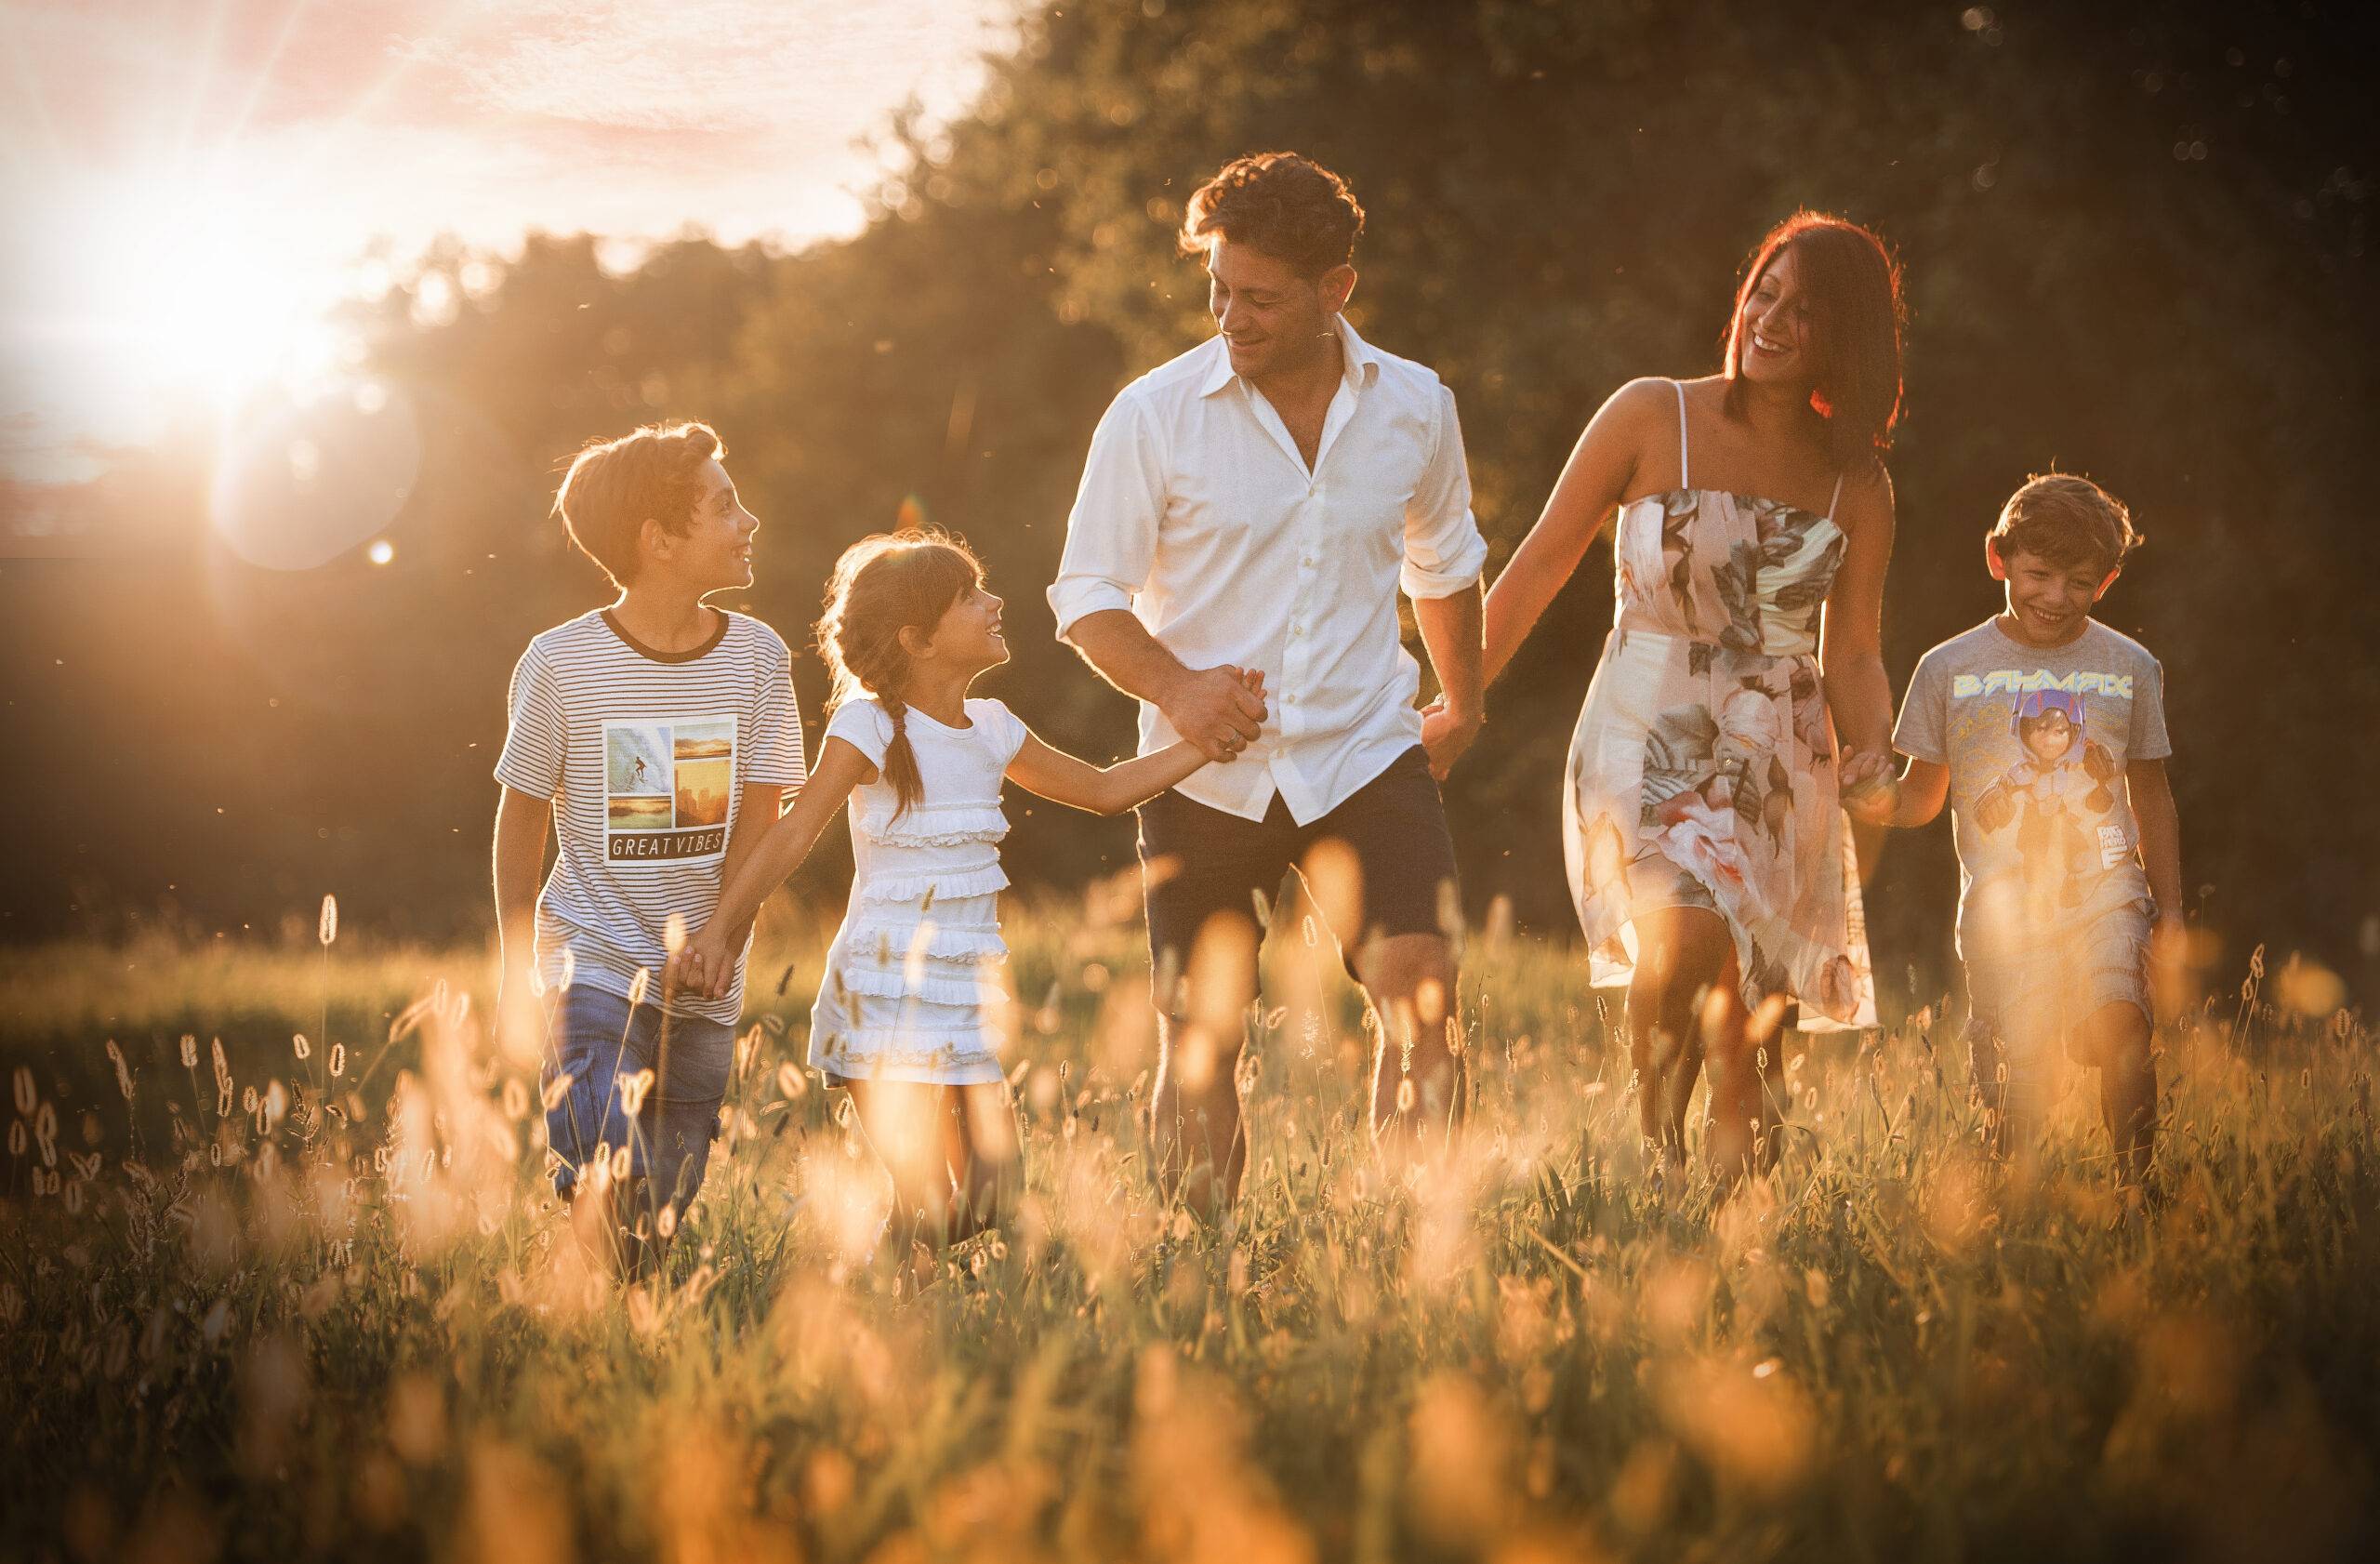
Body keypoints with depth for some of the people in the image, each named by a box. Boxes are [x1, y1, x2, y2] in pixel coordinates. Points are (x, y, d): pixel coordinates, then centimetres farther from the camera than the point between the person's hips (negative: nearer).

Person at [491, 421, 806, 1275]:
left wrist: (720, 941, -15)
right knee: (608, 1187, -17)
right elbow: (522, 821, 2)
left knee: (667, 1210, 7)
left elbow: (759, 823, -1)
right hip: (596, 968, -3)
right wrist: (517, 977, 4)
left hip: (705, 982, 3)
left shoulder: (757, 655, -1)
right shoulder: (560, 663, -8)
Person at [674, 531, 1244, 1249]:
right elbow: (793, 836, -14)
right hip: (888, 992, -6)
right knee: (927, 1209, -12)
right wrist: (719, 931, -25)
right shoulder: (872, 725, -9)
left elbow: (1105, 789, 22)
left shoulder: (992, 730, 10)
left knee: (990, 1203, 3)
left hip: (970, 996, 7)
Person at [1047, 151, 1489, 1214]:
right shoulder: (1154, 416, -7)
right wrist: (1174, 688, -19)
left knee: (1423, 1001, -14)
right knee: (1201, 1040, 2)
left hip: (1365, 757, 1)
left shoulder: (1414, 408, 2)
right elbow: (1087, 595, -2)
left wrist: (1463, 706, 30)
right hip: (1205, 773, -1)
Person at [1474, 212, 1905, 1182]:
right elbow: (1539, 567, 1)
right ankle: (1649, 1160, -7)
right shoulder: (1651, 419, -2)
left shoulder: (1856, 486, 7)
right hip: (1647, 740, -3)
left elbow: (1852, 654, 9)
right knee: (1684, 938, -26)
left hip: (1780, 764, 3)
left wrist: (1871, 766, -9)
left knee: (1749, 1011, -2)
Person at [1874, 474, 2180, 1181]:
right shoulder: (1950, 669, 7)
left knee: (2119, 1026, -23)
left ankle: (2136, 1180, -13)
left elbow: (2153, 802, 19)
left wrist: (2169, 911, 15)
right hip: (2001, 903, 0)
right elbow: (1921, 798, 13)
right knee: (2016, 1065, -9)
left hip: (2104, 890, 0)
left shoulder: (2130, 669, 11)